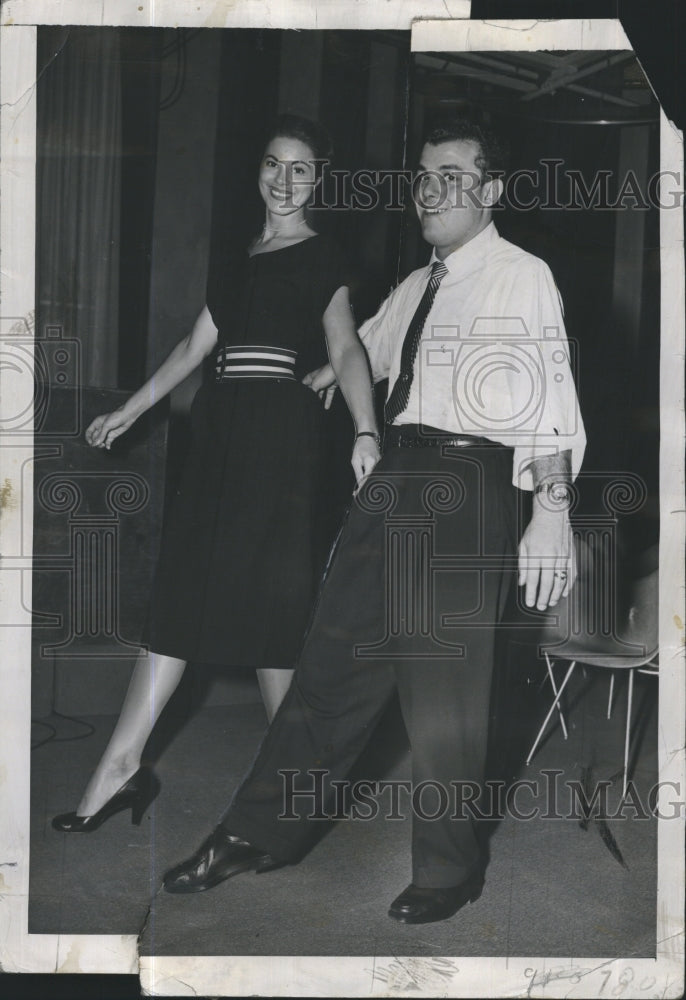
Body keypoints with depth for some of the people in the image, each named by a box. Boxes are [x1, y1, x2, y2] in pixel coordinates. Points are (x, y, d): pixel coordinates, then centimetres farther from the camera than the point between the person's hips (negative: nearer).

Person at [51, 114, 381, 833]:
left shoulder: (320, 258, 0)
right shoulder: (247, 260, 21)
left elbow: (345, 350, -15)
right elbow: (194, 347, 25)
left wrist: (364, 432, -32)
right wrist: (128, 412, 26)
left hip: (281, 431, -7)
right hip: (222, 430, 7)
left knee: (268, 589, -6)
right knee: (184, 585, 3)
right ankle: (122, 765, 4)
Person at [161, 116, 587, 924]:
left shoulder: (522, 277, -4)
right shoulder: (415, 288, 17)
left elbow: (551, 400, -12)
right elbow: (354, 357, 28)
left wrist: (550, 513, -20)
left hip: (467, 484, -7)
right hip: (395, 478, 7)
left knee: (444, 691, 0)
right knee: (335, 658, 11)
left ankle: (446, 871, 19)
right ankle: (258, 835, 22)